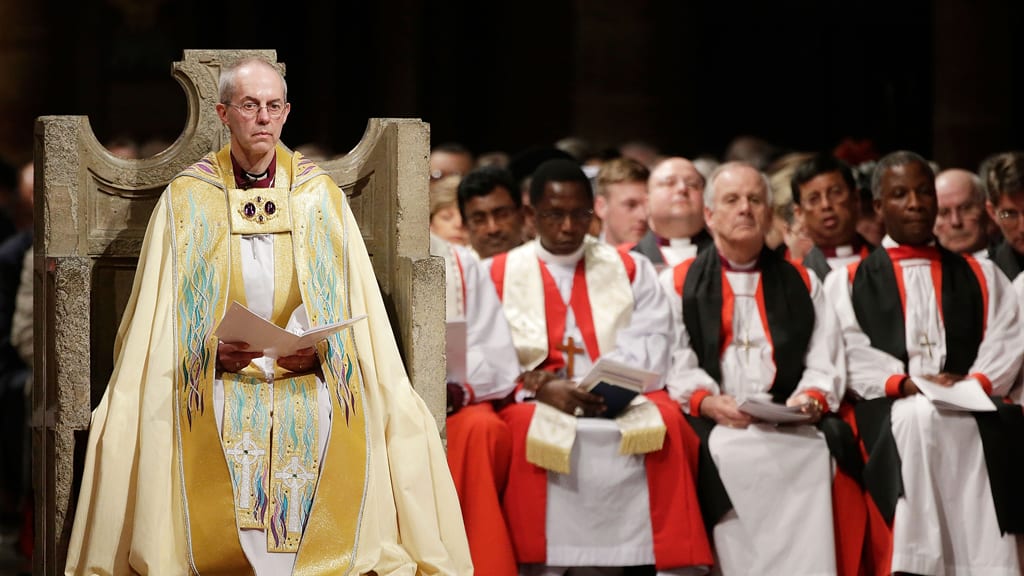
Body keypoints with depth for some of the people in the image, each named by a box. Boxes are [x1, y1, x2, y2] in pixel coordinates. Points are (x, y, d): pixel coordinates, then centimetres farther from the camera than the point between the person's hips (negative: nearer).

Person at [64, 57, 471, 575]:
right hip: (215, 378, -1)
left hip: (309, 373, 1)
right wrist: (213, 352, -13)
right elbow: (162, 318, 4)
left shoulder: (320, 196, 10)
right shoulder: (188, 198, 6)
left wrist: (318, 349, -10)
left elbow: (348, 305, 9)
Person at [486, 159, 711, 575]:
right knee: (526, 429, -35)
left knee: (667, 422, -30)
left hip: (624, 404, 1)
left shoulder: (632, 270, 16)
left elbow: (649, 349, 2)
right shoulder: (498, 275, 13)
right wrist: (541, 388, -18)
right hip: (533, 404, -1)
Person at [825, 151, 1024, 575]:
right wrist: (904, 384, -10)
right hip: (892, 419, -1)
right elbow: (852, 353, 5)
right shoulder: (847, 283, 19)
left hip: (972, 417, 1)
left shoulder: (981, 278, 25)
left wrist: (974, 382, -7)